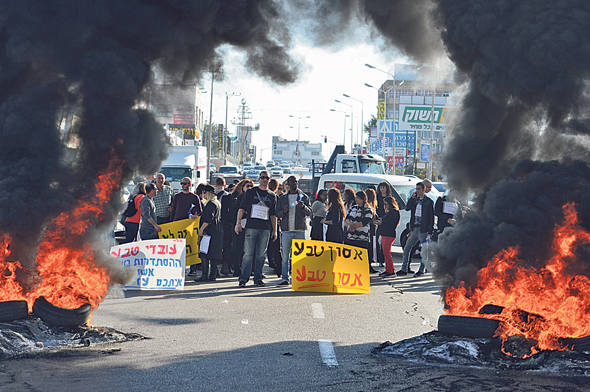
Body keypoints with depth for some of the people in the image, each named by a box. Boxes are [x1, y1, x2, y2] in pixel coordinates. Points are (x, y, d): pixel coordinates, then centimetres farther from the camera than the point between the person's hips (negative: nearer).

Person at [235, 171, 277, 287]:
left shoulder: (272, 195, 14)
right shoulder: (251, 192, 7)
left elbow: (273, 214, 17)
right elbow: (242, 208, 5)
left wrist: (274, 230, 11)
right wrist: (238, 223, -6)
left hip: (265, 229, 2)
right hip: (251, 227, -2)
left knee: (261, 255, 2)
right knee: (248, 253, -6)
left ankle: (258, 278, 9)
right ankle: (243, 278, -4)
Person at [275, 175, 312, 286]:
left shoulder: (304, 197, 10)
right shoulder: (282, 198, 14)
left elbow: (309, 212, 2)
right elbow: (277, 214, 12)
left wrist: (303, 206, -18)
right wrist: (284, 211, -9)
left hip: (300, 231, -1)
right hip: (287, 231, 1)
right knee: (285, 256, -3)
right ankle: (285, 278, 0)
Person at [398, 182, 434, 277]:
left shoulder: (429, 201, -3)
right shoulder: (415, 200, 13)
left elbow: (432, 217, -4)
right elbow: (407, 208, 4)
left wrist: (430, 231, -10)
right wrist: (412, 198, -7)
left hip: (423, 229, -6)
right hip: (414, 228, 6)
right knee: (407, 248, 5)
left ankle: (421, 270, 8)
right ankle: (404, 269, 10)